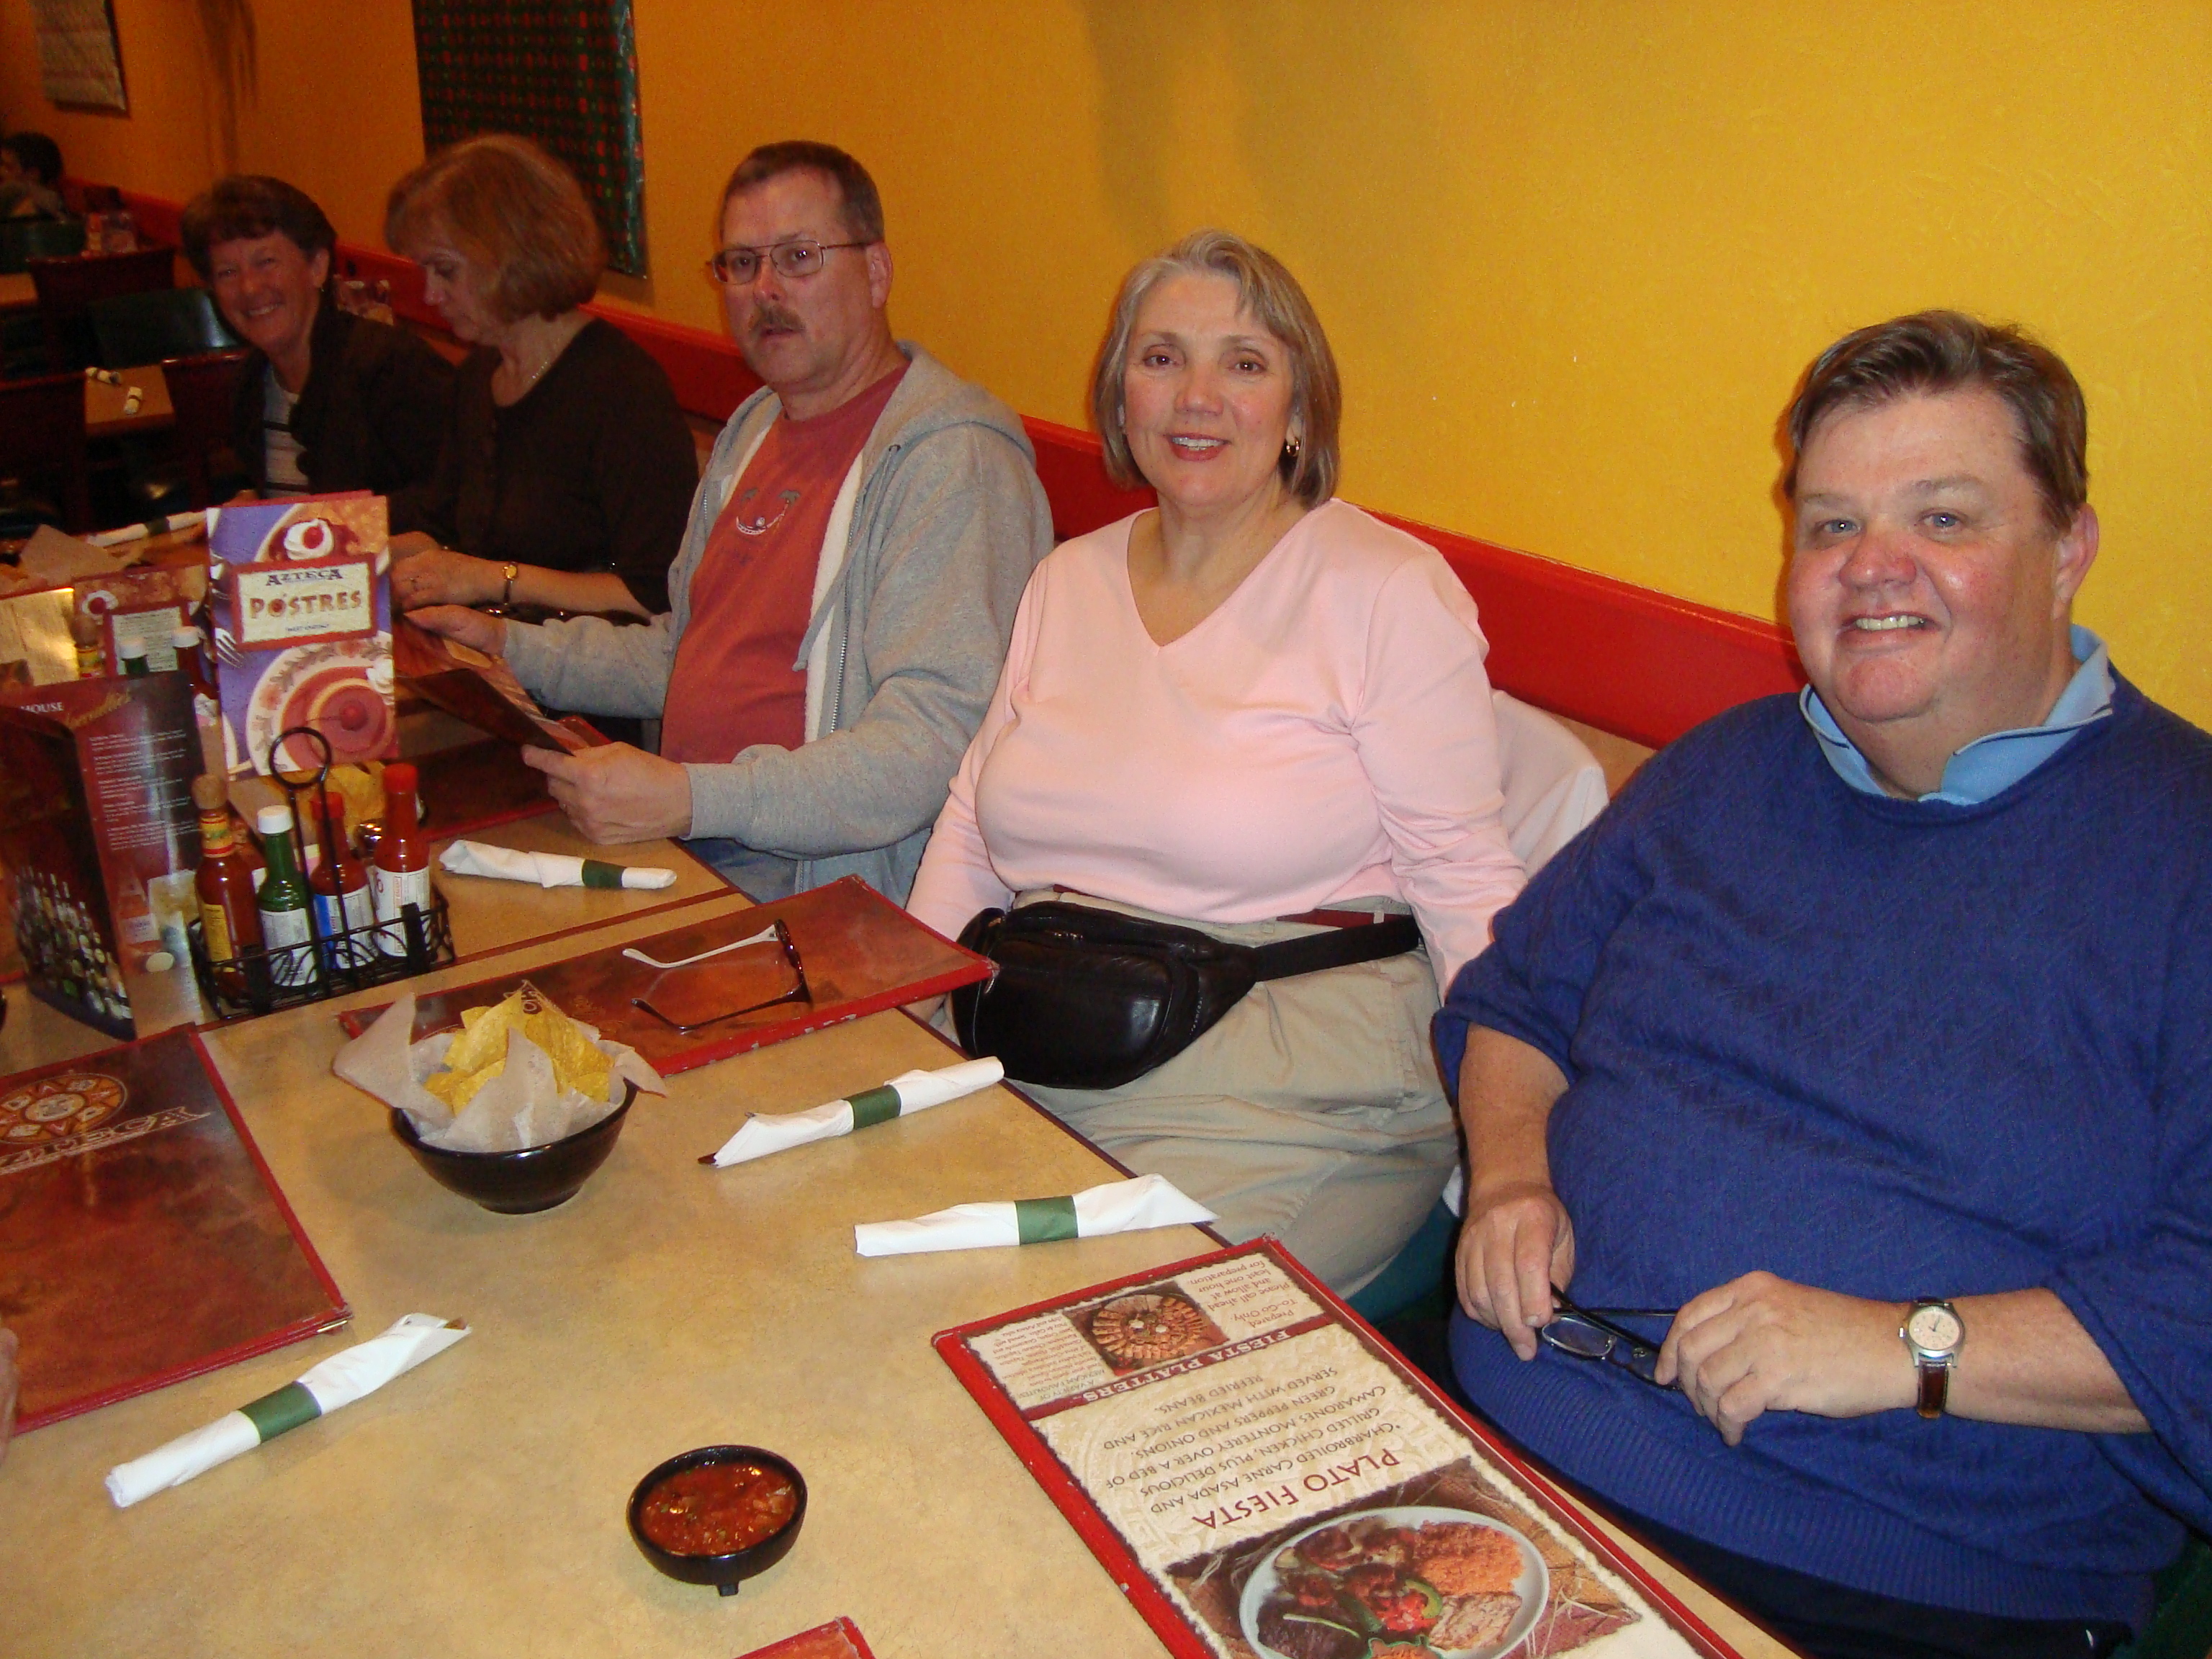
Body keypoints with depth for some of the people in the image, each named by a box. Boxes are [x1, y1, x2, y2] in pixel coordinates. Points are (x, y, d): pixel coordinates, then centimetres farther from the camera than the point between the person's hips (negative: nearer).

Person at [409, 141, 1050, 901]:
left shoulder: (952, 460, -14)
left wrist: (695, 799, -32)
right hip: (683, 841, 9)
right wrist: (512, 648, 18)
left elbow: (933, 743, -24)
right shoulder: (756, 427, 17)